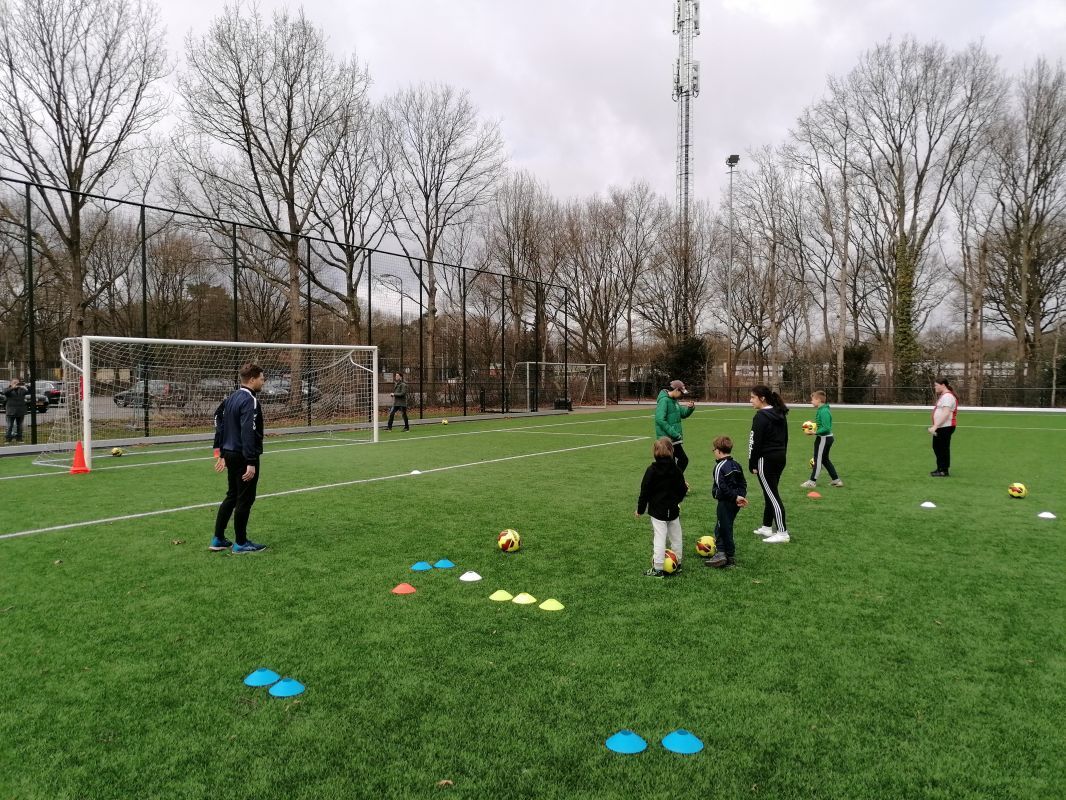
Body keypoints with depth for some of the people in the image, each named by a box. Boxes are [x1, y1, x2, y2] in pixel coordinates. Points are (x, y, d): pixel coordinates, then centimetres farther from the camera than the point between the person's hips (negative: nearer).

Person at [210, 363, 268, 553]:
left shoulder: (231, 398, 12)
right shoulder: (250, 401, -17)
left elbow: (219, 421, 16)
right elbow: (248, 433, -24)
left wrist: (221, 453, 20)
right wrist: (251, 462, -24)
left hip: (230, 454, 9)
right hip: (243, 457, -9)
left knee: (232, 496, 19)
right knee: (245, 499, 1)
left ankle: (218, 539, 23)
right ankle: (241, 543, 10)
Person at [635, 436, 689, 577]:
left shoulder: (651, 470, -13)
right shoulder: (676, 469, -2)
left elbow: (645, 492, -11)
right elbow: (682, 490, 4)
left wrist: (640, 509, -1)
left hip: (658, 511, -4)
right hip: (673, 510, 4)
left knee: (659, 538, -4)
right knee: (676, 537, 17)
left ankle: (657, 569, -3)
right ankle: (677, 564, 31)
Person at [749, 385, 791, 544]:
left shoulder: (761, 417, -16)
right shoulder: (780, 414, 11)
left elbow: (755, 442, -17)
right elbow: (785, 437, 17)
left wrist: (752, 464, -10)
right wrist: (781, 455, 21)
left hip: (766, 460, -9)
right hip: (780, 458, 9)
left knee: (772, 495, -5)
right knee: (770, 493, 18)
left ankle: (782, 533, -4)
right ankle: (767, 528, 26)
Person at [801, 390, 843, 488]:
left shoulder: (824, 411, -22)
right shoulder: (821, 410, 9)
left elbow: (826, 428, -26)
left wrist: (815, 433, -25)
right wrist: (815, 427, 5)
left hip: (824, 438, -10)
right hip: (826, 437, 10)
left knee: (818, 459, 0)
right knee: (825, 459, 19)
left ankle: (812, 481, 9)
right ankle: (836, 480, 25)